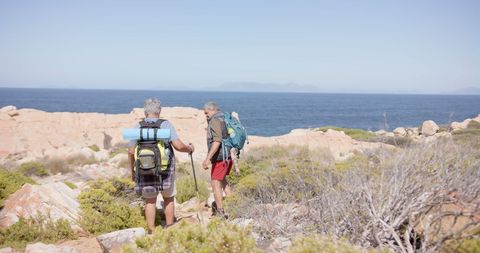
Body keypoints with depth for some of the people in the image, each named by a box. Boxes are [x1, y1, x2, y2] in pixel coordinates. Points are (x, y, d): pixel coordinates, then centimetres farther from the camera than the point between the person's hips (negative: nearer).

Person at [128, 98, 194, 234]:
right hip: (165, 170, -1)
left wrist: (132, 170, 13)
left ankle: (151, 232, 17)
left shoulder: (138, 127, -2)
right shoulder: (166, 125, -9)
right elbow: (178, 146, -17)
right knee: (168, 199, 17)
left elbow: (131, 152, 0)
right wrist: (190, 148, 3)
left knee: (150, 201, 13)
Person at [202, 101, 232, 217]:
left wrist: (208, 158, -28)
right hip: (229, 154, 10)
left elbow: (217, 141, -25)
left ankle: (220, 212, 2)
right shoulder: (224, 119, 14)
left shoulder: (215, 121, -15)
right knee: (222, 180, 24)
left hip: (220, 156, -10)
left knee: (216, 183, -3)